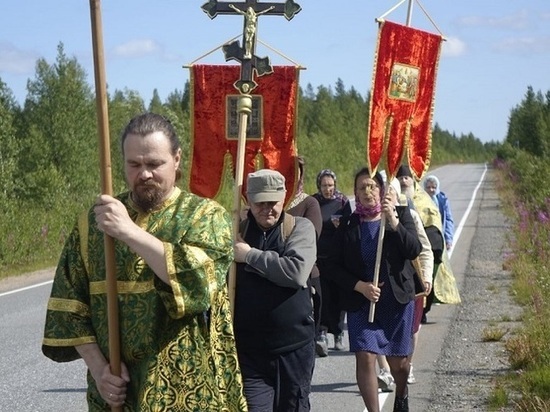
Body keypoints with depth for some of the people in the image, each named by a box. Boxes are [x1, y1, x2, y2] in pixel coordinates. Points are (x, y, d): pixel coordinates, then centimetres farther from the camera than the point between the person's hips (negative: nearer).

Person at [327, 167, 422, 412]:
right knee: (365, 358, -13)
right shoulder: (348, 225, 1)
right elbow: (334, 265, 1)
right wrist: (360, 286, -13)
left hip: (398, 301, 0)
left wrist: (394, 222, -25)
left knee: (398, 361, 11)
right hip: (361, 302, 0)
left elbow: (414, 250, -13)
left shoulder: (401, 215, 0)